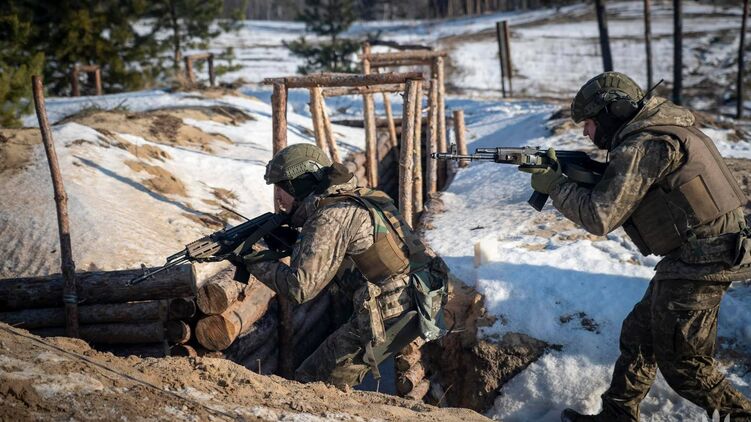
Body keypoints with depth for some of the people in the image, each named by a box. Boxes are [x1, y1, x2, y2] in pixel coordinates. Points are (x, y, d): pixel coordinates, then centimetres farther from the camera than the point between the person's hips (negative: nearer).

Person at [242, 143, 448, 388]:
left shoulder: (330, 217, -13)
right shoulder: (356, 198, 14)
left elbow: (301, 287, -17)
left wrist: (255, 262, -5)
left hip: (390, 315, -9)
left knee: (313, 384, -1)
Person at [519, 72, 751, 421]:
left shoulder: (642, 146, -18)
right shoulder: (657, 133, 13)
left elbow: (601, 217, -18)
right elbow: (620, 193, 19)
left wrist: (555, 185, -5)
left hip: (699, 263, -10)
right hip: (691, 257, 10)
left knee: (682, 362, 1)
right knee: (638, 337, 18)